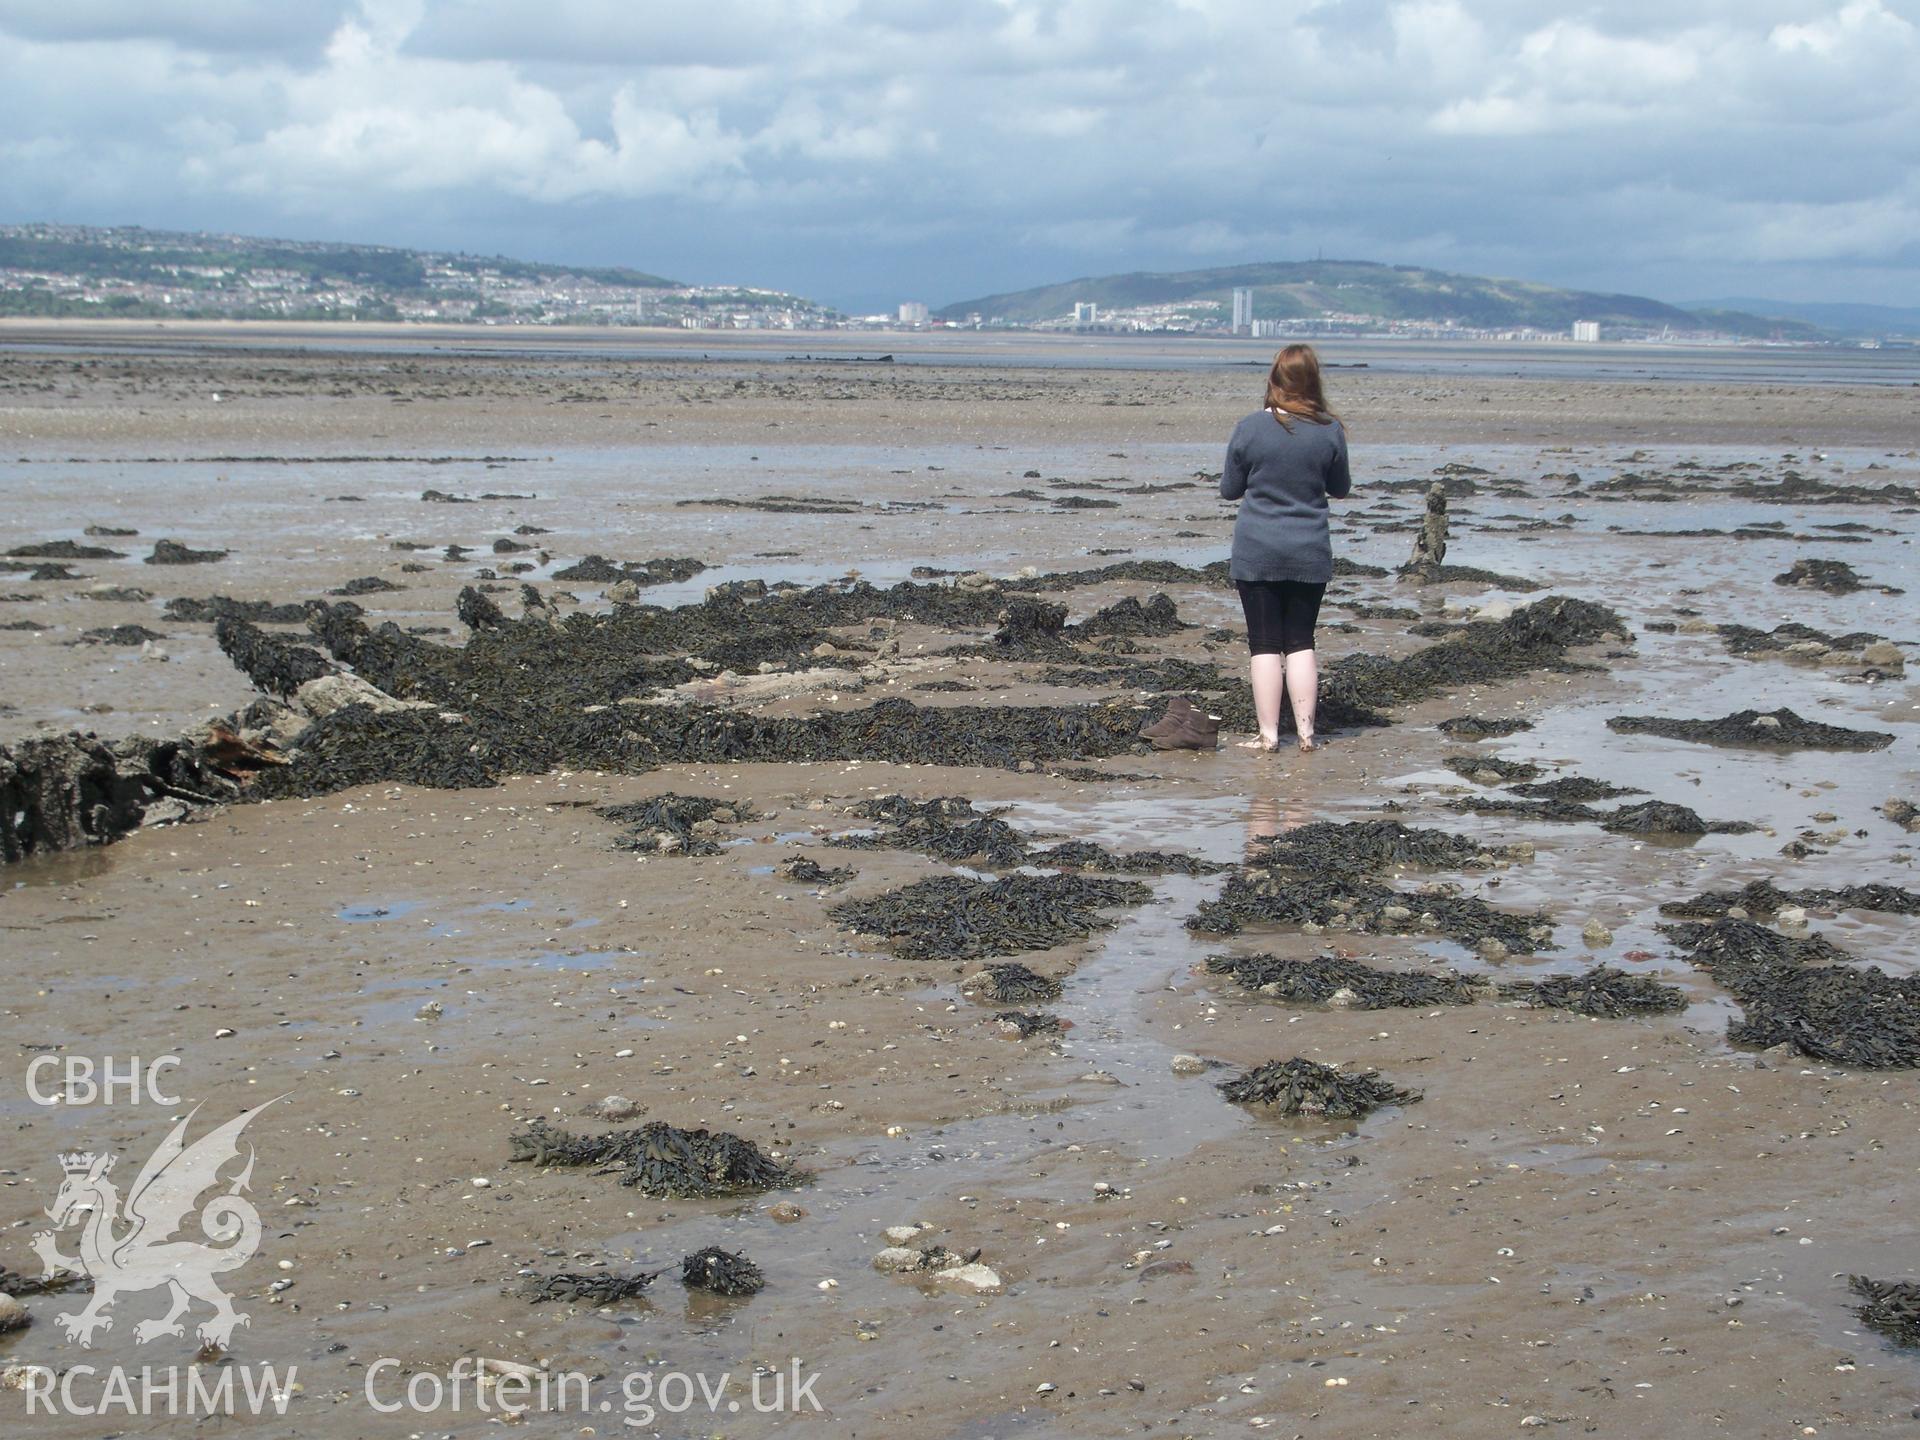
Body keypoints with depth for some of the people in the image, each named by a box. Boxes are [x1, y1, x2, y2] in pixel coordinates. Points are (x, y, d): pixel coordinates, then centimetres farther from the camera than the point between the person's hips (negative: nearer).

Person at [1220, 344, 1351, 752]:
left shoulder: (1250, 428, -9)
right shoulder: (1330, 431, -5)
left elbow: (1229, 489, 1)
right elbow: (1340, 489, 8)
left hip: (1256, 553, -2)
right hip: (1310, 554, 2)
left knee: (1265, 643, 3)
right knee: (1301, 642, 11)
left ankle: (1268, 734, 3)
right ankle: (1305, 732, 9)